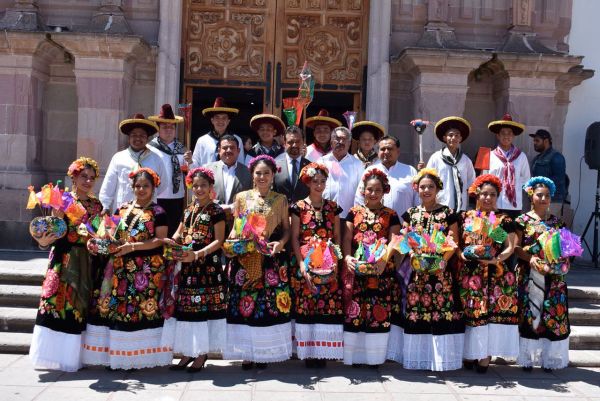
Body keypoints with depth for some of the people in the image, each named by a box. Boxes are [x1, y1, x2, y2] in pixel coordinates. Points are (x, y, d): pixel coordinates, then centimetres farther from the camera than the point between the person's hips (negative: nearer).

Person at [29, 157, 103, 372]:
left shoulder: (96, 205, 12)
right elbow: (54, 233, -10)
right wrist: (44, 241, -28)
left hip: (85, 263, 4)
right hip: (63, 259, -4)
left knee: (78, 306, 6)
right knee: (57, 303, -5)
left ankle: (71, 355, 15)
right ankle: (52, 354, 6)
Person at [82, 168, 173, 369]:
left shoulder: (158, 212, 0)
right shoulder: (122, 209, 15)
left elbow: (159, 240, -7)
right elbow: (112, 234, 19)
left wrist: (133, 246, -15)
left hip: (147, 269, -5)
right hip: (121, 267, 5)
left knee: (140, 307, -5)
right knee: (115, 306, 2)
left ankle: (137, 355, 4)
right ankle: (116, 354, 11)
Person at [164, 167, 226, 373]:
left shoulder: (216, 211, -5)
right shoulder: (189, 210, 15)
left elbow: (218, 241, -10)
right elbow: (180, 233, 21)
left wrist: (197, 254, -22)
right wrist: (172, 241, -2)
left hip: (208, 267, -6)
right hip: (188, 267, 6)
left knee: (204, 307, -3)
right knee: (186, 308, 8)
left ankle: (202, 354, 7)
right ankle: (188, 352, 18)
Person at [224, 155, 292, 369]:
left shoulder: (280, 200, 6)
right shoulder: (241, 197, 7)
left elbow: (286, 229, 6)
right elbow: (235, 228, 8)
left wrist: (280, 243, -13)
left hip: (272, 260, 0)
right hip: (245, 260, 1)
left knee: (270, 303, 1)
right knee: (244, 303, 0)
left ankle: (265, 351, 13)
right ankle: (247, 352, 12)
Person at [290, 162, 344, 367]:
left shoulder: (333, 207, 11)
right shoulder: (299, 207, 3)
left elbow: (337, 238, 10)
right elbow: (295, 238, -1)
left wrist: (335, 262, -3)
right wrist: (301, 264, -11)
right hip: (305, 265, -2)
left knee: (329, 306, -2)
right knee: (305, 306, -4)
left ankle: (324, 351, 7)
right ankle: (308, 352, 6)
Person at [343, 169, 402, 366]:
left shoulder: (391, 215, 10)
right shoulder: (354, 212, 12)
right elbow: (347, 239, 3)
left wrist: (384, 258, -20)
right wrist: (347, 257, -16)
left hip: (382, 270, 0)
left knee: (380, 312, -4)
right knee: (355, 311, -3)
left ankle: (376, 354, 7)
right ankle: (356, 354, 6)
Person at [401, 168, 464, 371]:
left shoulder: (448, 213, 6)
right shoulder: (410, 214, 11)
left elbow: (453, 243, 0)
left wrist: (441, 259, -15)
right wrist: (415, 258, -11)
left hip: (441, 270, -2)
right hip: (417, 271, 2)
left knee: (442, 309, -6)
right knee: (416, 310, 0)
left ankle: (441, 357, 5)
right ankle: (419, 357, 9)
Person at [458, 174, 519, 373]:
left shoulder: (504, 220, 7)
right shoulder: (465, 217, 9)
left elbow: (510, 247, -1)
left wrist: (496, 259, -18)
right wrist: (462, 254, -12)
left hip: (496, 274, -1)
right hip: (469, 273, 1)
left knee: (492, 311, -3)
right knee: (469, 311, 2)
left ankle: (486, 354, 5)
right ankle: (470, 353, 12)